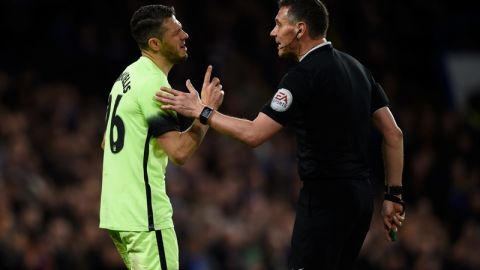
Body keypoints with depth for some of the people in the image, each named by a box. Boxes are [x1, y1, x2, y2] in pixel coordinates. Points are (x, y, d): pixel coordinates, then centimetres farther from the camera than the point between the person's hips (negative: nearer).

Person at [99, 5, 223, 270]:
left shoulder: (127, 76, 14)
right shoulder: (153, 83, -16)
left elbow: (106, 142, 24)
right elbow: (179, 151, -21)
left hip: (115, 210, 10)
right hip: (143, 215, -10)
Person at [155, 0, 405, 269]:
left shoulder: (304, 75, -13)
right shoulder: (355, 67, 12)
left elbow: (254, 134, -18)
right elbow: (394, 134, 12)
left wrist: (201, 111, -9)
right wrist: (394, 195, 15)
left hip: (326, 197, -9)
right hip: (361, 194, 9)